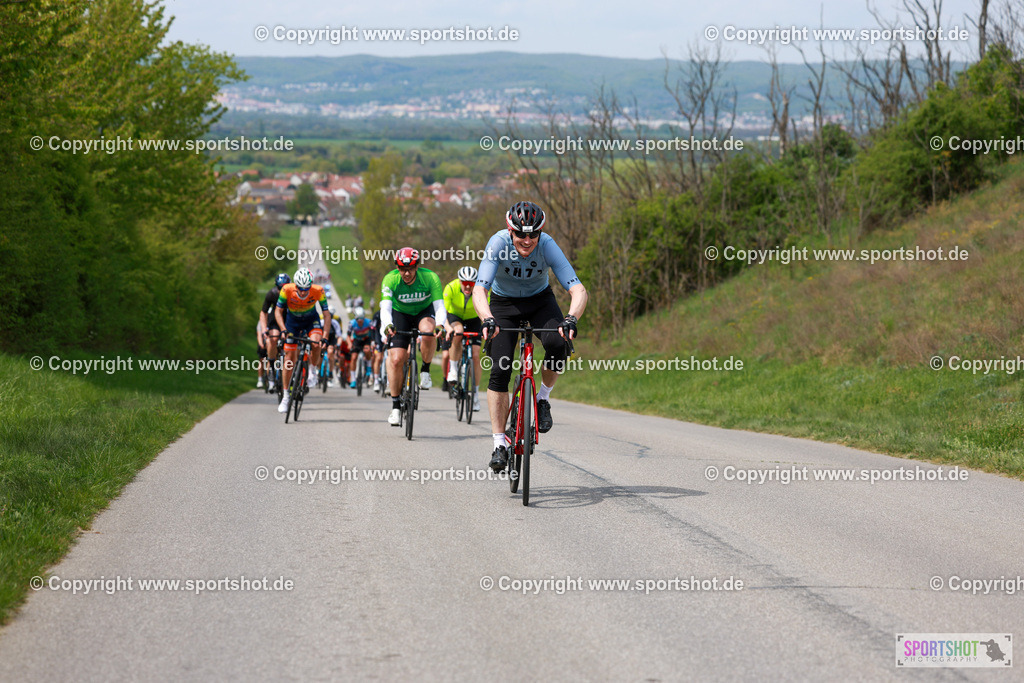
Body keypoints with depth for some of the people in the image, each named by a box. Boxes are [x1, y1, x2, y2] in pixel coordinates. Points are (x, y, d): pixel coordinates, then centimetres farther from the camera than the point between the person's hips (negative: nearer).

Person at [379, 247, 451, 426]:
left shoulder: (430, 278, -27)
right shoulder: (390, 280, -26)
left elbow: (439, 306, -30)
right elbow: (385, 307, -35)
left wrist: (441, 325, -51)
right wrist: (387, 325, -55)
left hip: (424, 312, -1)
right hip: (400, 314, 1)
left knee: (428, 332, -37)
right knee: (396, 359, -14)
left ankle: (425, 369, -10)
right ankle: (396, 406, -2)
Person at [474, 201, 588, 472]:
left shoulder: (547, 245, -28)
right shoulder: (498, 243, -30)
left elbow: (578, 289, -34)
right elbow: (479, 290, -38)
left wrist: (571, 319, -53)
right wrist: (488, 319, -57)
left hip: (540, 300, 0)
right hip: (504, 304, 0)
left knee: (557, 343, -30)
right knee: (499, 371, -14)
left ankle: (543, 398, -3)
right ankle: (499, 443, -5)